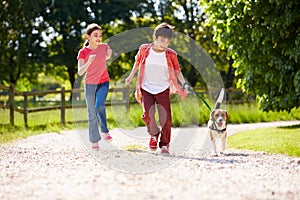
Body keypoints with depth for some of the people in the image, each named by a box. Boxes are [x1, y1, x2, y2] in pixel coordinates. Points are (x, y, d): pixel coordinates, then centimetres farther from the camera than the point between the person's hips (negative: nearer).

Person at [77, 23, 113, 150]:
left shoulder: (104, 47, -3)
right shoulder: (83, 52, -10)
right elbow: (80, 72, -19)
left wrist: (108, 55, -2)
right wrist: (89, 61, -34)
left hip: (103, 82, 1)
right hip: (90, 84, -1)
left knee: (100, 105, -25)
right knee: (92, 114, 3)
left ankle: (104, 131, -9)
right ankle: (94, 141, 12)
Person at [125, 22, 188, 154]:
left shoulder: (171, 55, -7)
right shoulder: (144, 49, -6)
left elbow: (177, 71, 0)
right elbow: (137, 62, 12)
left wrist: (184, 84, -11)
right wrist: (131, 76, 17)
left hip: (163, 90, 0)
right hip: (146, 89, 0)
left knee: (166, 118, -3)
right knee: (148, 114, -19)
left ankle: (164, 145, 13)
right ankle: (154, 134, 11)